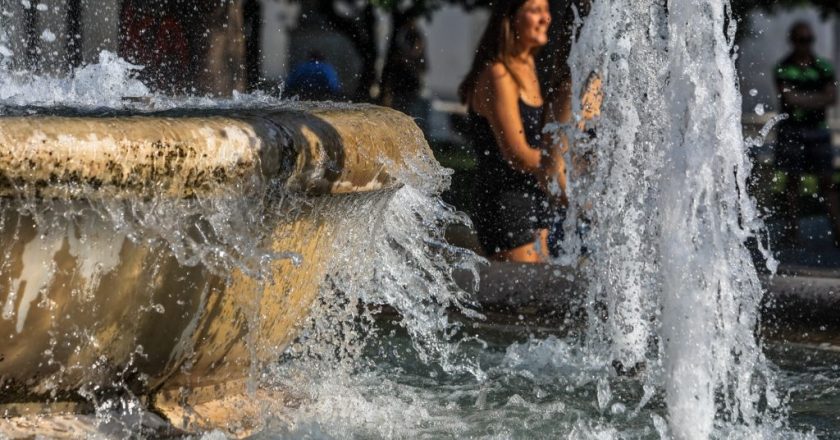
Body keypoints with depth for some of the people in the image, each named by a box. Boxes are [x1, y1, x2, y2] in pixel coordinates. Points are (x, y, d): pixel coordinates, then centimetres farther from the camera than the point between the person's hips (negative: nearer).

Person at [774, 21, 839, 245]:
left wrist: (802, 98, -13)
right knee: (793, 180, 3)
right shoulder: (783, 67, 0)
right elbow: (788, 97, -11)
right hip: (792, 130, -1)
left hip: (817, 129, 1)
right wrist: (816, 98, -9)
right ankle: (791, 229, 7)